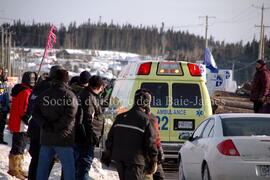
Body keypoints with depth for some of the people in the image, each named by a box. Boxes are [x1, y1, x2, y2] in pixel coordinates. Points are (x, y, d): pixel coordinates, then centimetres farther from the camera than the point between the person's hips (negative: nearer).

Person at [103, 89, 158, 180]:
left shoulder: (120, 117, 9)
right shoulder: (145, 120, -9)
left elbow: (110, 137, 13)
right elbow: (151, 142, -8)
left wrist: (107, 154, 22)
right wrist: (153, 161, 2)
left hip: (119, 158, 6)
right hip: (135, 159, -6)